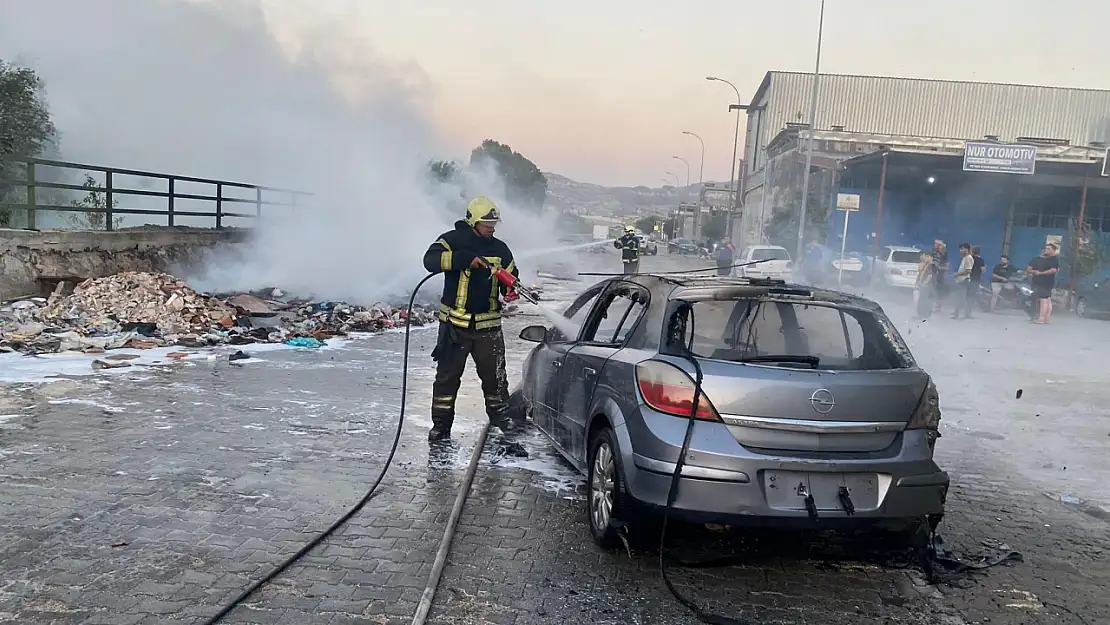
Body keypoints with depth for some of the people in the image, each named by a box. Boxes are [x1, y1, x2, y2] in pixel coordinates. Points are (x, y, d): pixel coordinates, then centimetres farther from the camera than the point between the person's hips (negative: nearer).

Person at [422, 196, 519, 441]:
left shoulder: (500, 249, 10)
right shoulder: (453, 240, -4)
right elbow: (431, 259, -21)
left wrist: (511, 290, -8)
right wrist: (469, 259, -30)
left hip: (488, 324, 3)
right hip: (454, 322, -3)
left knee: (495, 374, 7)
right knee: (447, 375, 5)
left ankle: (499, 414, 28)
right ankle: (441, 423, 15)